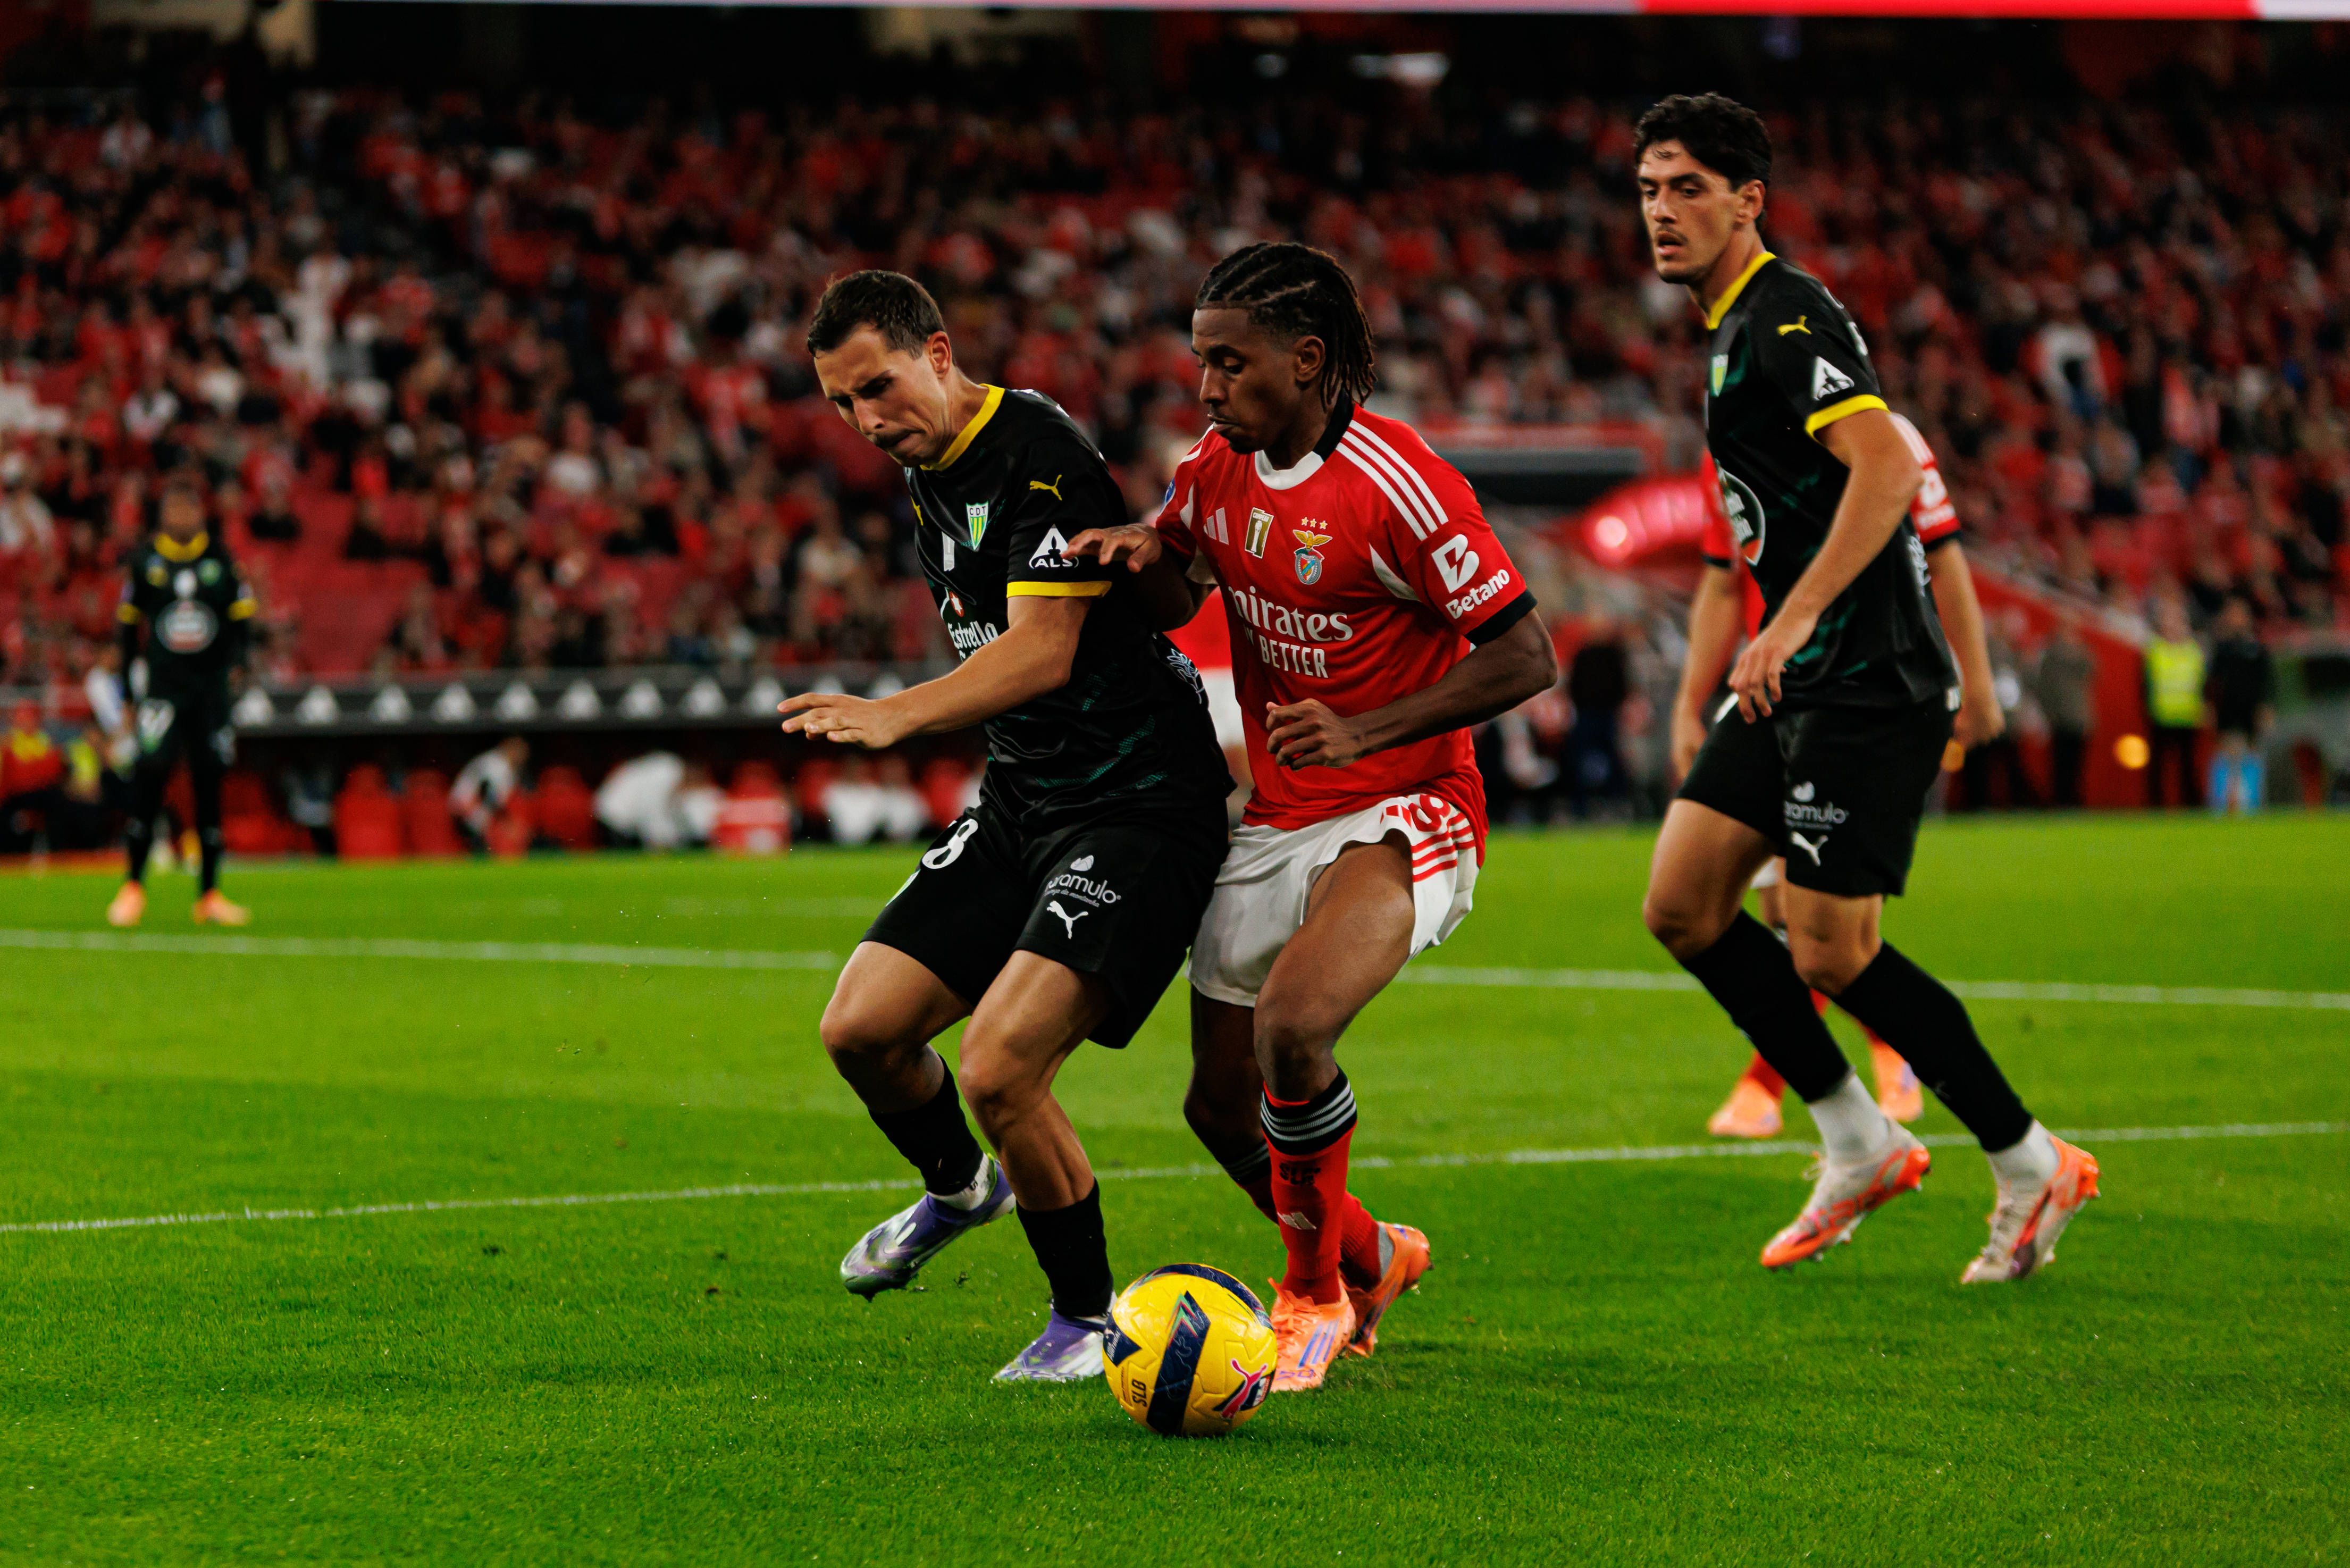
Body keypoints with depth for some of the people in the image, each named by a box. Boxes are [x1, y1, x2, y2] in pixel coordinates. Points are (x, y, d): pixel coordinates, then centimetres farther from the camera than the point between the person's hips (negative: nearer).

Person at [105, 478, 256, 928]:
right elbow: (129, 622, 10)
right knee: (149, 776, -14)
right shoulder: (145, 561, 2)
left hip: (211, 686, 2)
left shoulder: (220, 559, 4)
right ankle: (134, 886, -5)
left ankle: (210, 895, 9)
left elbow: (241, 618, 11)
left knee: (209, 788, 4)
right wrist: (132, 676, 7)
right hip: (162, 684, -2)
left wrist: (238, 661, -4)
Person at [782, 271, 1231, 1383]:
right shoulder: (926, 478, 10)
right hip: (1020, 801, 9)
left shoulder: (1042, 458, -19)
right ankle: (957, 1187, 34)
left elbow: (1044, 653, -29)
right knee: (863, 1028, 1)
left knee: (998, 1068, -20)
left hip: (1139, 808, -9)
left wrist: (897, 715, -40)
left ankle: (1088, 1317, 1)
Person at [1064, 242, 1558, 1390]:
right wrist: (1142, 556, -6)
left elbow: (1525, 658, -17)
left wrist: (1363, 732, -24)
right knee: (1222, 1103, 8)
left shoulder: (1398, 487, -19)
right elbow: (1178, 590, 19)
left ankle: (1314, 1293, -8)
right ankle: (1370, 1256, 39)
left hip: (1403, 815, -7)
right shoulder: (1220, 466, 2)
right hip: (1273, 821, 8)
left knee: (1292, 1025, -31)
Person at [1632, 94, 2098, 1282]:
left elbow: (1887, 466, -28)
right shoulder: (1733, 328, 17)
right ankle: (1860, 1149, 14)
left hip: (1867, 682, -10)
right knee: (1682, 905, 4)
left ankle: (2033, 1167, 6)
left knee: (1829, 955, -9)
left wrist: (1792, 622, -33)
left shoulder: (1783, 317, -15)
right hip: (1801, 679, 10)